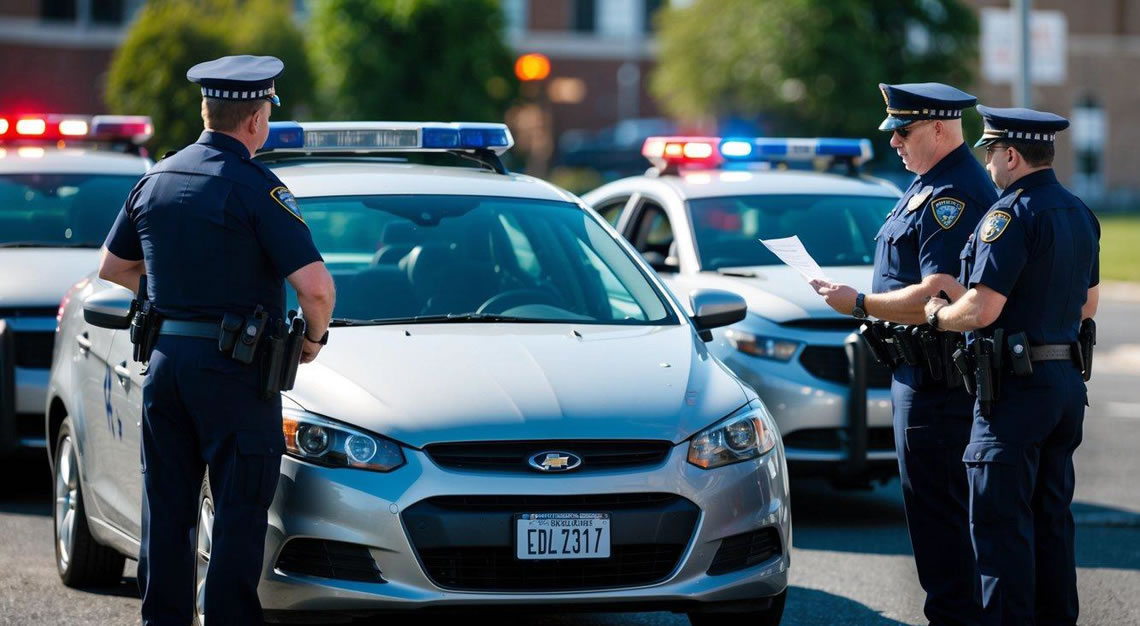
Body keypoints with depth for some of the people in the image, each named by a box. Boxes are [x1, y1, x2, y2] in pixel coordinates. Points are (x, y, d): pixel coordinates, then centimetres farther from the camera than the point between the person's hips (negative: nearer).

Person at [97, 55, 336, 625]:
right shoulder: (255, 188, -12)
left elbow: (113, 267, 21)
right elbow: (315, 287, -20)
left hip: (164, 360, 6)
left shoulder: (156, 180, 8)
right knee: (239, 516, 0)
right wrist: (312, 339, -1)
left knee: (166, 512, 12)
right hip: (234, 369, -6)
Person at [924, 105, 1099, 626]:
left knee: (1001, 520, -5)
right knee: (1051, 514, 15)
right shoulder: (1080, 214, 12)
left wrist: (937, 316, -4)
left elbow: (982, 308, -22)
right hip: (1068, 379, 9)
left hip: (1016, 387, -9)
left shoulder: (1010, 215, -17)